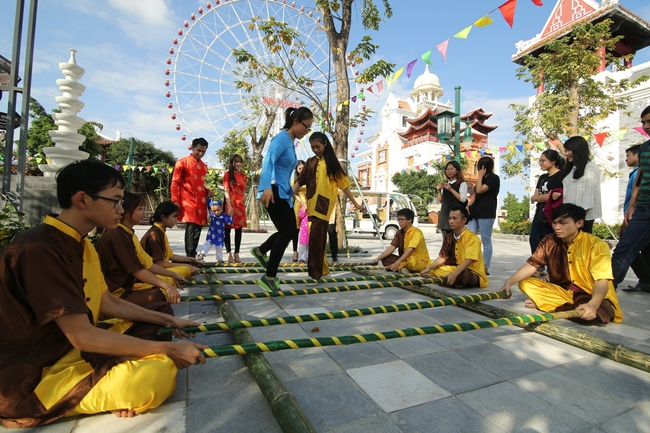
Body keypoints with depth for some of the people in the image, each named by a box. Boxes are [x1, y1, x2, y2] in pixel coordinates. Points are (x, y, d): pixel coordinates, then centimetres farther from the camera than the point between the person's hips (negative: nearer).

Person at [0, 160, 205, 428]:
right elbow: (82, 336, -27)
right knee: (159, 371, -31)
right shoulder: (39, 250, -25)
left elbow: (108, 304, 11)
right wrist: (169, 349, -22)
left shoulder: (79, 244, 6)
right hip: (31, 381, -10)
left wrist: (169, 321, 6)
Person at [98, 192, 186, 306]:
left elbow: (147, 264, 13)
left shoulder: (129, 234, 14)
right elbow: (137, 270, -22)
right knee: (162, 294, -28)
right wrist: (167, 286, -28)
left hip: (129, 285, 11)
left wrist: (172, 274, 10)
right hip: (119, 294, -11)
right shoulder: (116, 235, -17)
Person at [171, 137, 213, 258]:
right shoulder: (182, 162, -1)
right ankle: (190, 256, -12)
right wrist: (175, 201, -12)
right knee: (191, 227, -14)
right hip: (188, 201, -6)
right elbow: (175, 183, -4)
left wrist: (207, 191, 7)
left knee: (198, 228, 7)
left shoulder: (204, 166, 18)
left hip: (201, 203, 6)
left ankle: (193, 255, 16)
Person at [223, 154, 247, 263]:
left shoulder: (243, 175, 14)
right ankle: (229, 254, 5)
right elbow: (226, 191, -8)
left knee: (239, 229, 5)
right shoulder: (228, 174, -1)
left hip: (241, 204, 5)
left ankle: (237, 254, 10)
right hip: (230, 204, -5)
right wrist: (229, 206, -17)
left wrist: (244, 204, 11)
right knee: (228, 228, 1)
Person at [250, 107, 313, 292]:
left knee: (290, 231, 13)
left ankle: (260, 251, 36)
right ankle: (269, 277, 3)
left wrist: (291, 190, 32)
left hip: (283, 193, 10)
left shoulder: (291, 143, 18)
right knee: (287, 232, -8)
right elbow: (269, 161, -25)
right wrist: (268, 187, -38)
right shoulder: (281, 139, -10)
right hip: (274, 192, -10)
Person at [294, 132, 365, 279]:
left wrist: (355, 203, 7)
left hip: (324, 205, -4)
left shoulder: (332, 162, 6)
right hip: (312, 205, 4)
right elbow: (300, 181, 11)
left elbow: (343, 184, 7)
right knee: (318, 239, 10)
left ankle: (315, 272, -3)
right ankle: (322, 269, 23)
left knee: (315, 238, -12)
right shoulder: (310, 162, 16)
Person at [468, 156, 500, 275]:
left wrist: (480, 175, -5)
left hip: (486, 214, -8)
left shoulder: (494, 178, -5)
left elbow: (480, 190, -16)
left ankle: (485, 268, 4)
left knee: (486, 240, -2)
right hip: (475, 212, 8)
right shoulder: (483, 178, 20)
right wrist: (469, 207, 9)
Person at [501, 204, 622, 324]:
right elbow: (532, 265, -8)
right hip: (563, 291, 3)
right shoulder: (550, 241, -5)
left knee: (596, 313, -36)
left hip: (592, 296, -3)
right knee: (525, 283, -14)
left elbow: (602, 281, -25)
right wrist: (509, 282, -24)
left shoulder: (596, 245, -17)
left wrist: (592, 305, -43)